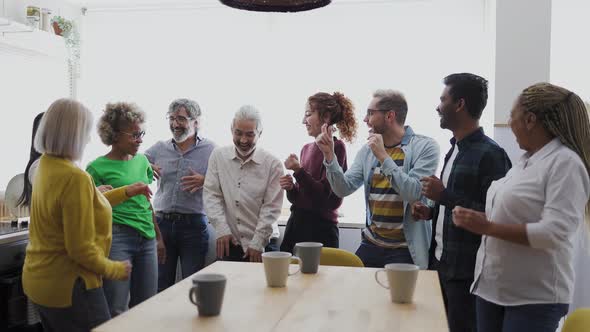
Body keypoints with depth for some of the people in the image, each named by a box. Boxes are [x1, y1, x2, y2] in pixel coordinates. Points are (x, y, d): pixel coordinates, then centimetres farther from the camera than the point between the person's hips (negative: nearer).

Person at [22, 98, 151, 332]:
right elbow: (80, 249, -24)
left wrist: (125, 192, 18)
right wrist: (114, 270, -9)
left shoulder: (46, 165, 3)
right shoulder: (74, 177, -25)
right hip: (68, 287, -9)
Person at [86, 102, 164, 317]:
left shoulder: (142, 160, 12)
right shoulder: (97, 168, -5)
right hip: (117, 237, -5)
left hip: (147, 239, 6)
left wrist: (158, 237, 22)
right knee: (116, 311, -7)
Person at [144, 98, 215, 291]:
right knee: (159, 286, 11)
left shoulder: (210, 150, 0)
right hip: (161, 223, 3)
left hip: (193, 225, -3)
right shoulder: (159, 149, 9)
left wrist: (204, 181, -19)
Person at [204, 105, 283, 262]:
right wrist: (222, 230, -8)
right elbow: (211, 195, 2)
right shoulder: (218, 156, 4)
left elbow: (271, 208, -6)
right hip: (228, 243, 2)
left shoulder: (273, 164, -5)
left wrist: (257, 243, -10)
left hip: (262, 245, -2)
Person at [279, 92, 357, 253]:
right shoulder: (307, 148, 11)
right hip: (296, 222, 6)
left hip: (321, 228, -6)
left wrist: (298, 171, -21)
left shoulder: (336, 147, -9)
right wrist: (290, 188, -3)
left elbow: (323, 195, -14)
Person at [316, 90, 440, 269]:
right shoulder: (367, 150, 7)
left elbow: (414, 193, -20)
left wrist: (383, 156, -19)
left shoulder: (425, 147, -8)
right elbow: (344, 189, 2)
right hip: (371, 244, 5)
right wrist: (329, 156, -11)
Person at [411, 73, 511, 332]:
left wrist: (444, 196, -22)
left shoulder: (490, 154, -16)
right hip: (442, 261, 8)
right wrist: (432, 211, 5)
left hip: (466, 270, -8)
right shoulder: (455, 149, 12)